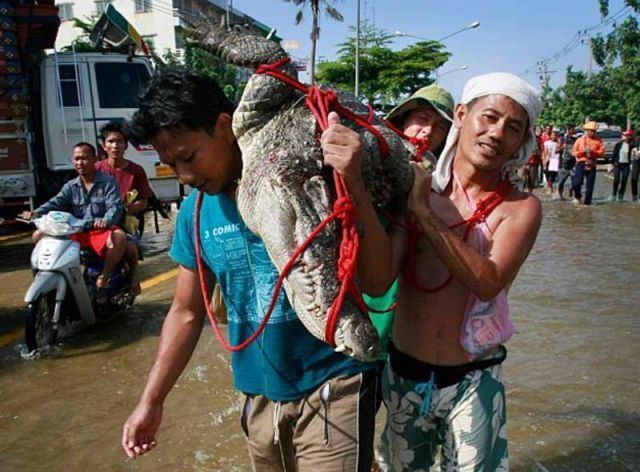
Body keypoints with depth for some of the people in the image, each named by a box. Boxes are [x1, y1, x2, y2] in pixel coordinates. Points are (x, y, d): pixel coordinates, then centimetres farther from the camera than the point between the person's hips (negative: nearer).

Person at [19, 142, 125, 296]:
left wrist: (106, 221, -36)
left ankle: (103, 278, -20)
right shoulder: (70, 186, 15)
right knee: (39, 235, -8)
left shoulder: (108, 182, 1)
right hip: (76, 233, 5)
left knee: (119, 236, -38)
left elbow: (115, 207, -13)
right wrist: (35, 213, -20)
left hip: (101, 232, -5)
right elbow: (55, 203, 0)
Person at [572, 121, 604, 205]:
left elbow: (602, 152, -1)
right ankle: (577, 197, 18)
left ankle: (587, 202, 10)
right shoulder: (580, 140, 6)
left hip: (592, 165, 1)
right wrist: (582, 151, -13)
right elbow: (573, 152, 3)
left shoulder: (598, 140, 6)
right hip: (581, 164, -1)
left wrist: (592, 151, -14)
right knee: (576, 183, -10)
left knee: (590, 185, 0)